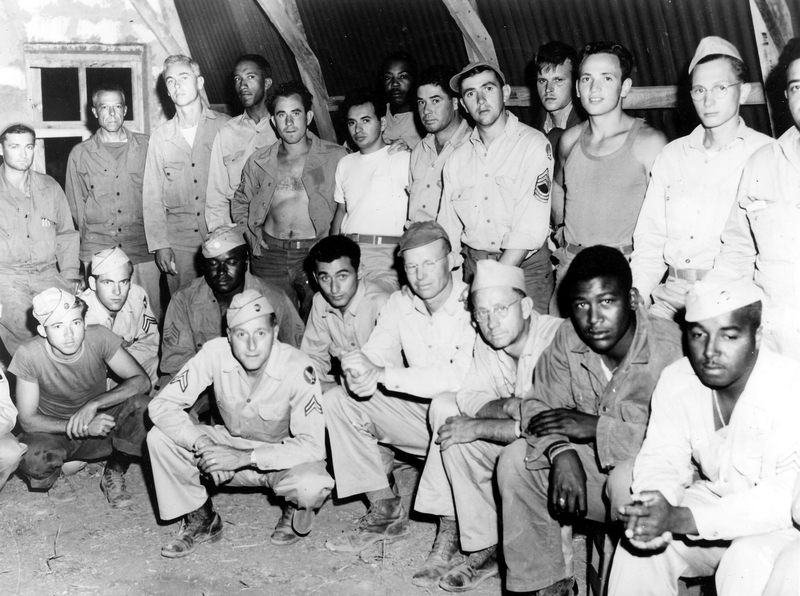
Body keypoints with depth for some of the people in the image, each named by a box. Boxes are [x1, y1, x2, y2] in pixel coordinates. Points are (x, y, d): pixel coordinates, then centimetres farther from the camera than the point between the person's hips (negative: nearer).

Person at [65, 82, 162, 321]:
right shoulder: (80, 154, 8)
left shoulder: (146, 146, 8)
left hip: (143, 249, 0)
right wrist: (89, 239, 9)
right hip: (97, 250, 0)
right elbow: (76, 205, 14)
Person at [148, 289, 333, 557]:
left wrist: (246, 458, -37)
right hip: (232, 443, 3)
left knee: (312, 486, -36)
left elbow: (313, 444, -30)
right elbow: (162, 404, -19)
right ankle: (201, 520, 3)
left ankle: (296, 514, 4)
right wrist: (201, 443, -34)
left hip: (282, 455, -3)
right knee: (159, 437, -19)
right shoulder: (215, 353, -21)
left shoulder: (297, 368, -28)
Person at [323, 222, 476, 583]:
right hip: (421, 414, 7)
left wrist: (382, 374, -31)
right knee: (338, 401, -5)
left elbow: (462, 377, -32)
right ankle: (386, 515, 0)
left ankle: (453, 526, -22)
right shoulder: (400, 305, 1)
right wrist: (358, 378, -28)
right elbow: (371, 358, -1)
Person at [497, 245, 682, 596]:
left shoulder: (670, 348, -27)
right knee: (515, 460, -10)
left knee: (627, 478, -36)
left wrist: (595, 427, -28)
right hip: (589, 463, 6)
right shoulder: (568, 338, -7)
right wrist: (563, 454, -26)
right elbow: (540, 407, -4)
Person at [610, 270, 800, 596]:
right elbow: (663, 458, -5)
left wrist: (678, 520, -41)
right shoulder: (676, 380, -8)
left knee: (748, 563, -33)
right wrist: (654, 502, -32)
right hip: (715, 497, 5)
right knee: (641, 539, -16)